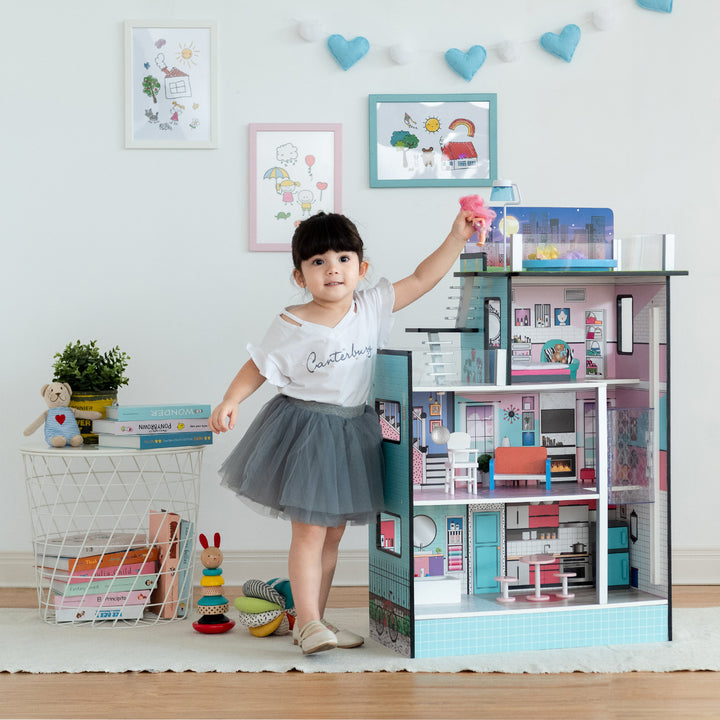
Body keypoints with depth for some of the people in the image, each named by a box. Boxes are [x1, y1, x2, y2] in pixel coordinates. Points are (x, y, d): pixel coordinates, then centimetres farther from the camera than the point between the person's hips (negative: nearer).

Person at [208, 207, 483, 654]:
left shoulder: (372, 308, -1)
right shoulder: (293, 326, -11)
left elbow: (423, 279, 1)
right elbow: (259, 367, -5)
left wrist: (457, 238, -5)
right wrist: (230, 402, -19)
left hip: (353, 430, 5)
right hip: (306, 432, -5)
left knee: (334, 532, 12)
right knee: (310, 531, -5)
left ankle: (315, 620, 23)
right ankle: (308, 622, 4)